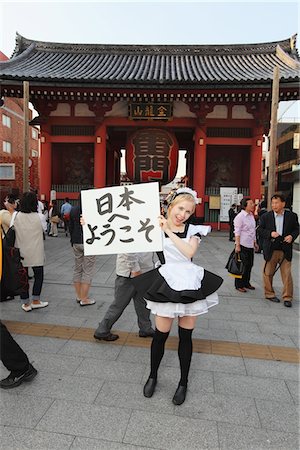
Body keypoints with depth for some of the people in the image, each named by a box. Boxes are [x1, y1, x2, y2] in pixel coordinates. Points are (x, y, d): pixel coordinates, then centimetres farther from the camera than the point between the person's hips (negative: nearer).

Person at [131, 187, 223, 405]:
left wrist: (169, 231, -14)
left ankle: (183, 383, 32)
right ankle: (153, 376, 34)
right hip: (167, 285, -1)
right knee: (160, 334, 7)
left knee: (186, 336, 12)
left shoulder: (193, 230, 2)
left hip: (191, 285, 2)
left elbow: (189, 251, -15)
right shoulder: (157, 227, -1)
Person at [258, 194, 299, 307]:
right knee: (268, 274, 9)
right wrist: (270, 233, -16)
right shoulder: (265, 217, 1)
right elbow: (260, 230, 2)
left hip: (285, 250, 0)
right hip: (271, 250, 0)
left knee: (287, 275, 3)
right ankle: (269, 294, 27)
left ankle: (287, 297, 14)